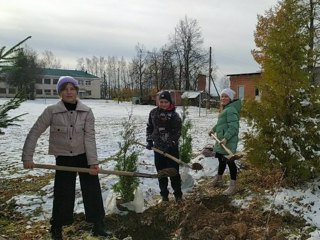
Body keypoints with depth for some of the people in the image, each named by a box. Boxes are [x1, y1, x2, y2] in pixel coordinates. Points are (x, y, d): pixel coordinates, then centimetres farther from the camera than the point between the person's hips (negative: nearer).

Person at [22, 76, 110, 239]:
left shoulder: (86, 112, -10)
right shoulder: (51, 111, -12)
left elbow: (90, 138, -14)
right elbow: (34, 133, -7)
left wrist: (93, 162, -21)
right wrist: (27, 157, -11)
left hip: (84, 156, 1)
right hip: (63, 158, -1)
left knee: (93, 192, 2)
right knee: (62, 194, 4)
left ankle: (98, 226, 18)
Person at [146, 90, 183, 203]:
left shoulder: (174, 115, -10)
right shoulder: (153, 112, 1)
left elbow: (177, 133, -12)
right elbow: (149, 127, 11)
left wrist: (169, 145, -20)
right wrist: (149, 141, 2)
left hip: (172, 148, -3)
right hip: (158, 147, 4)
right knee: (161, 172, 11)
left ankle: (178, 194, 20)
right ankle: (164, 194, 26)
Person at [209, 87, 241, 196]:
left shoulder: (231, 110, -17)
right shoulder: (225, 109, 17)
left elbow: (233, 127, -26)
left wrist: (226, 138, -34)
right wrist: (213, 129, 32)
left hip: (228, 141, -11)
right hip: (221, 139, 11)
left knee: (229, 161, -4)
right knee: (221, 159, 24)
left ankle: (233, 186, 8)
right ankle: (218, 179, 43)